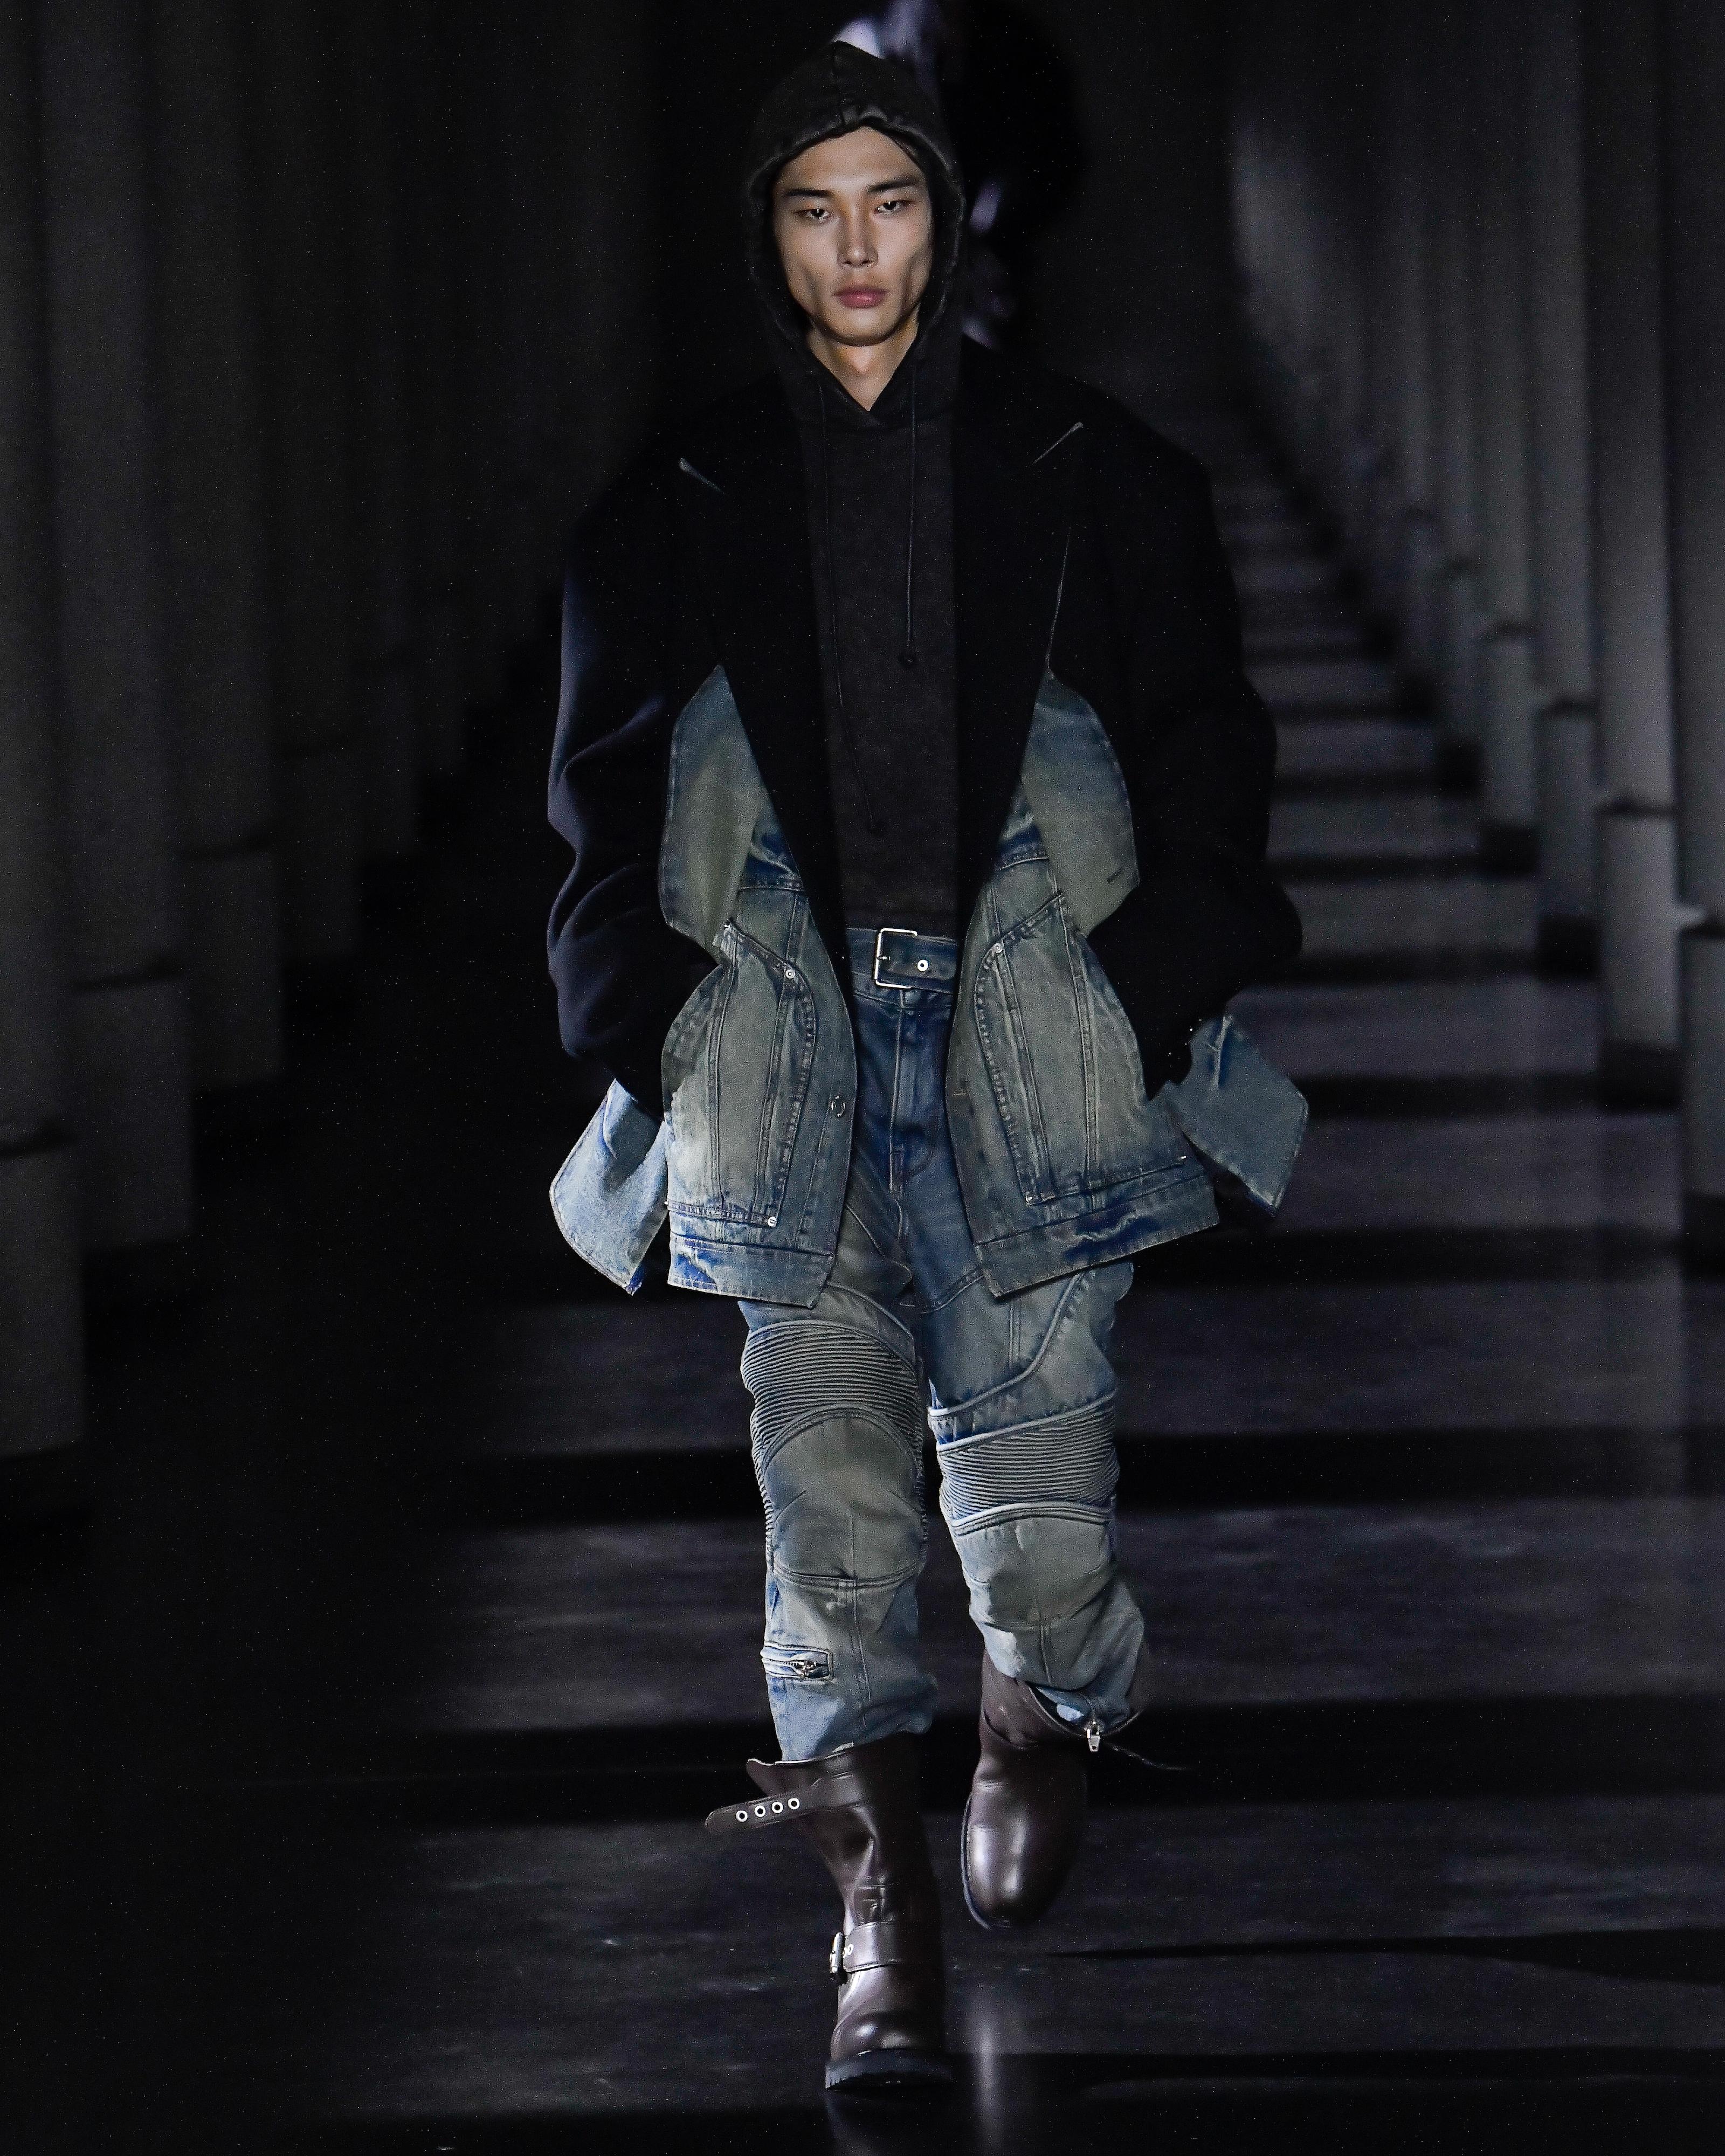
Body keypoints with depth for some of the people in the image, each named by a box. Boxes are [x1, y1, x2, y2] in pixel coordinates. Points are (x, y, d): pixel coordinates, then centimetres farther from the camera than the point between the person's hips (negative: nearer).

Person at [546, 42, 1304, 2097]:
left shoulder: (1087, 471, 8)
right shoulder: (686, 502, 11)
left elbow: (1199, 734, 10)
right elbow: (609, 780, 16)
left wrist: (1165, 982, 0)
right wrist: (652, 1026, 7)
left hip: (1029, 1026, -1)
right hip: (795, 1040, 1)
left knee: (1033, 1449, -5)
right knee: (830, 1458, -8)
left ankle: (1043, 1726, 28)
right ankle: (884, 1918, -7)